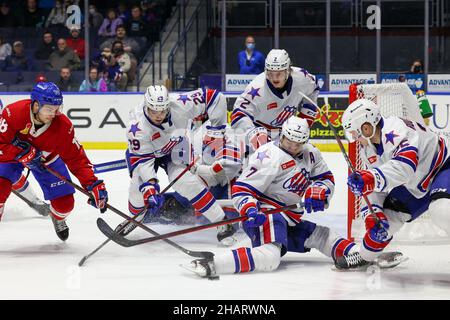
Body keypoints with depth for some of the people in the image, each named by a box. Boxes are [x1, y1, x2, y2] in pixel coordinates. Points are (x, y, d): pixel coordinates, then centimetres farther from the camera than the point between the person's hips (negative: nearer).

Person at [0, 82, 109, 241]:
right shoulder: (13, 113, -37)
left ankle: (58, 219, 35)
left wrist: (93, 185, -29)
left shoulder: (63, 125, -28)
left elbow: (76, 158, -21)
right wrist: (25, 154, -40)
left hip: (47, 158, 2)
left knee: (65, 202, -3)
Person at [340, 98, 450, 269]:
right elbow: (373, 185, 4)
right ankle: (365, 257, 29)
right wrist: (373, 214, -12)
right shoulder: (369, 148, -3)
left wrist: (370, 178, -62)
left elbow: (406, 165, -50)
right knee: (387, 217, 5)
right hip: (417, 186, 9)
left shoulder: (396, 130, -33)